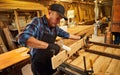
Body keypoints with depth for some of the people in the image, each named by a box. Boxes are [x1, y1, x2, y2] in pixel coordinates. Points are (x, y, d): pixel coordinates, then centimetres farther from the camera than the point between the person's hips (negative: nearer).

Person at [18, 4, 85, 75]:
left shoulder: (55, 27, -1)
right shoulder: (37, 22, -22)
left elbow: (66, 34, 15)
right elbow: (23, 38, -39)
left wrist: (79, 37, 21)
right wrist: (48, 45, -44)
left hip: (51, 61, 7)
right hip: (38, 64, -6)